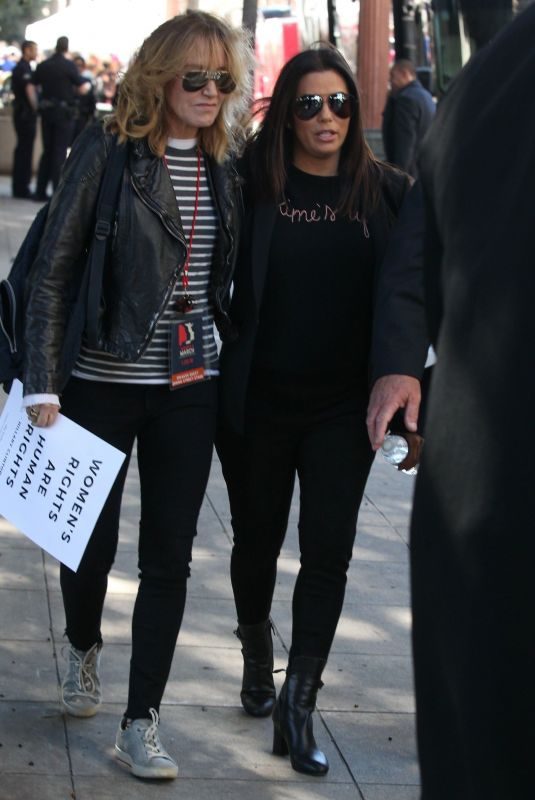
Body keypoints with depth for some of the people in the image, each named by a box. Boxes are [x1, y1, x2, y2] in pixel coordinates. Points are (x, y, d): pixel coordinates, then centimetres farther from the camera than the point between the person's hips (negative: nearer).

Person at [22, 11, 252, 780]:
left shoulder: (224, 165, 5)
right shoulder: (108, 149, -9)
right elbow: (53, 270, -9)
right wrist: (43, 385, -13)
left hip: (189, 388, 4)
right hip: (103, 382, -3)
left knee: (170, 556, 4)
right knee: (92, 539, 9)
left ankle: (141, 722, 13)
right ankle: (83, 648, 42)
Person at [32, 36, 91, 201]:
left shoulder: (42, 66, 3)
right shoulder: (68, 65, -11)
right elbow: (82, 89, -10)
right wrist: (87, 84, 11)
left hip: (46, 111, 4)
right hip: (64, 111, -4)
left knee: (47, 150, 13)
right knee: (60, 152, -1)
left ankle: (40, 191, 12)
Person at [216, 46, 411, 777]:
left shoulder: (385, 192, 0)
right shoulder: (253, 183, -5)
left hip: (343, 406, 0)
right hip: (258, 400, 0)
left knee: (329, 551, -4)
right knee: (257, 539, 15)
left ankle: (297, 707, 2)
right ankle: (256, 655, 41)